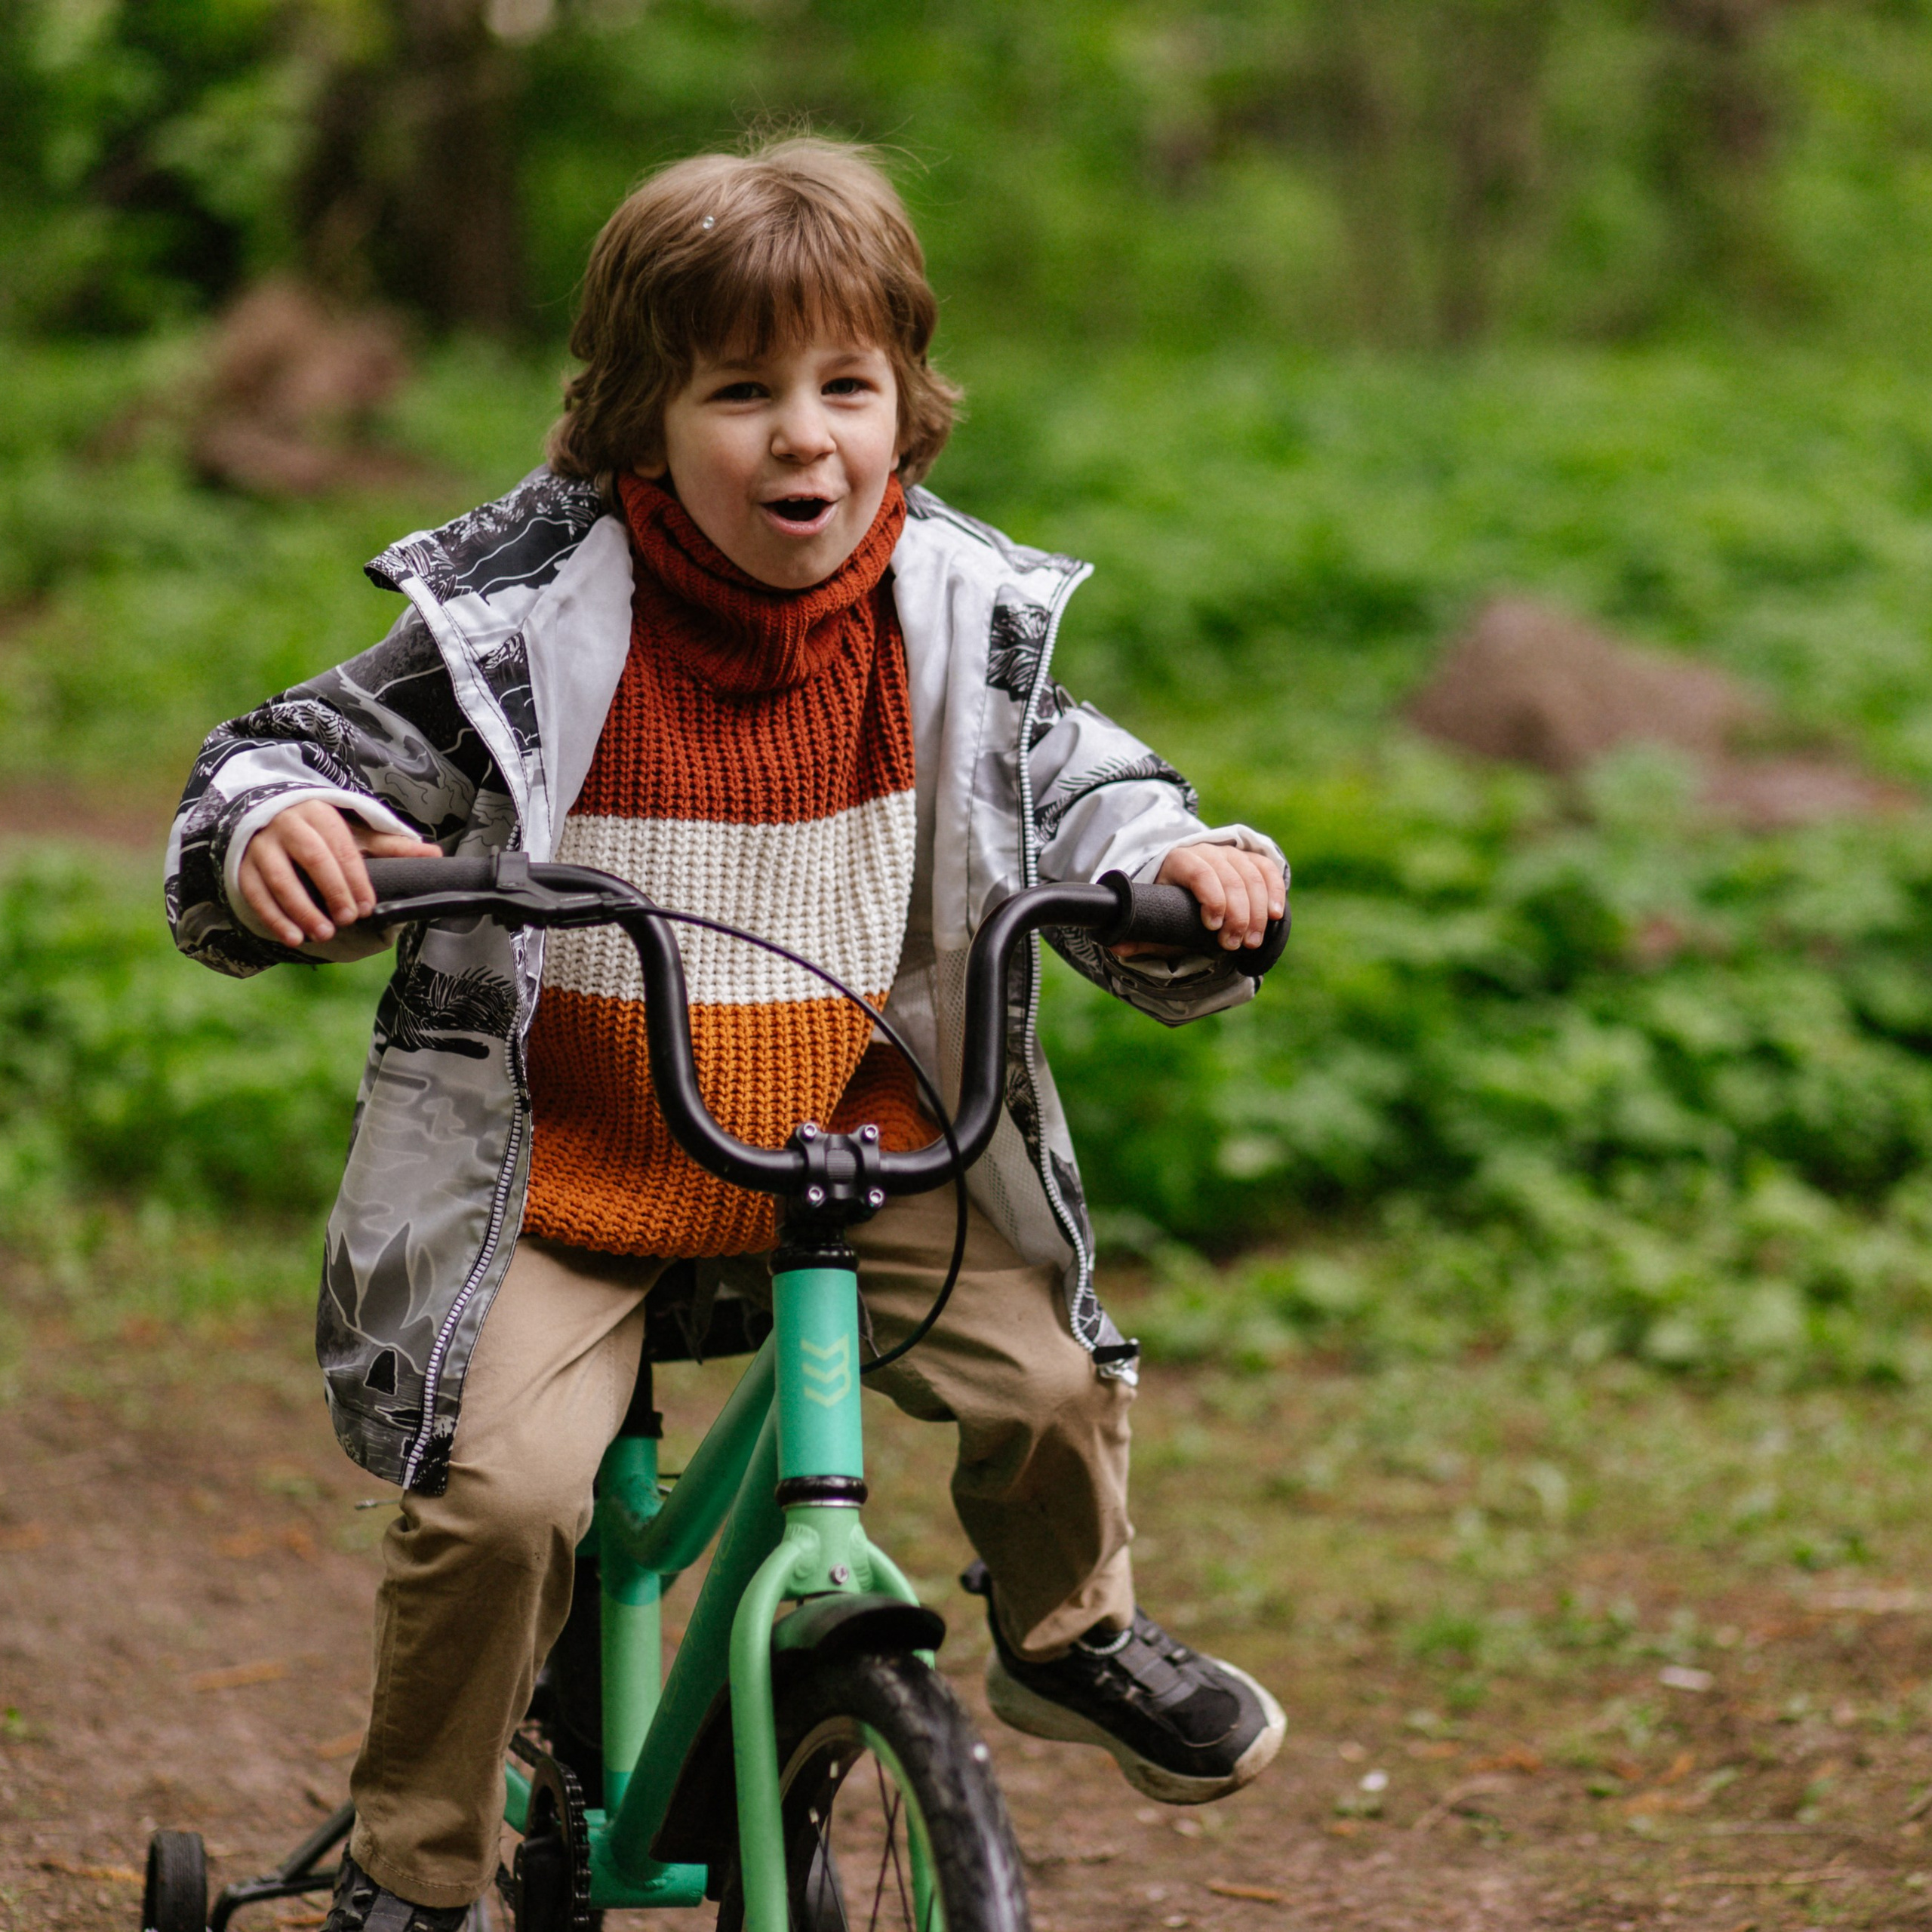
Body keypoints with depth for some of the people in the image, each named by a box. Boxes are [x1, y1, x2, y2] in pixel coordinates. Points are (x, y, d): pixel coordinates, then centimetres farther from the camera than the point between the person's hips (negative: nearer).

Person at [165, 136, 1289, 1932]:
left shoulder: (957, 616, -4)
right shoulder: (520, 616, -14)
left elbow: (1072, 781, 7)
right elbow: (306, 759, -8)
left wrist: (1177, 863, -15)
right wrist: (274, 835, -31)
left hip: (854, 1150, 3)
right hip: (562, 1174, -3)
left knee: (1048, 1378, -11)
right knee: (499, 1494, -20)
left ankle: (1069, 1640, 25)